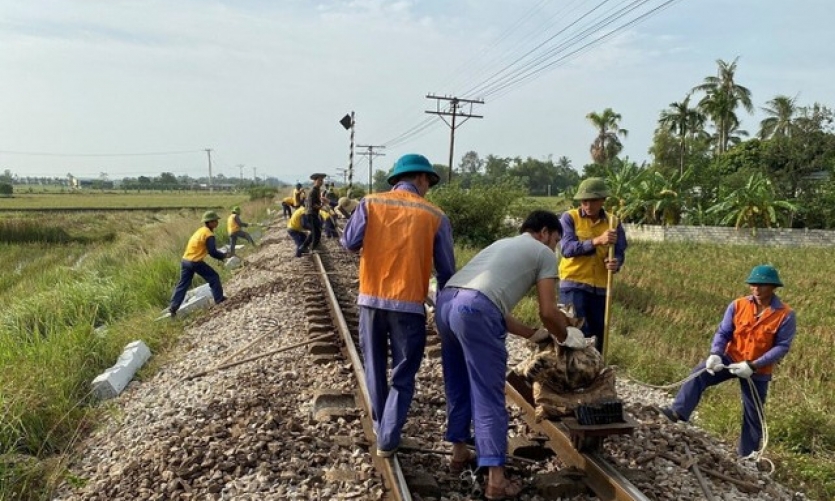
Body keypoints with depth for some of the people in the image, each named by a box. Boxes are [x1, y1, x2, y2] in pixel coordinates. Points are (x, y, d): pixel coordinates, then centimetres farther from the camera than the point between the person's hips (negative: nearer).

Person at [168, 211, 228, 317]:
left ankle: (173, 307, 7)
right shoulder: (209, 235, -11)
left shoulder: (200, 231, 17)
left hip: (185, 260, 8)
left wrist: (220, 254, 19)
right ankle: (219, 299, 14)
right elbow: (212, 252, -15)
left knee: (183, 284, 10)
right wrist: (223, 256, 0)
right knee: (214, 277, 9)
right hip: (196, 262, -8)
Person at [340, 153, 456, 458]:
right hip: (409, 303, -2)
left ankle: (380, 427, 36)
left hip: (371, 299, 2)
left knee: (375, 369, 20)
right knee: (403, 375, 11)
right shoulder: (435, 216, 0)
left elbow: (349, 243, -5)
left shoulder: (371, 203, 2)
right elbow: (446, 269, 2)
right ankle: (387, 440, 11)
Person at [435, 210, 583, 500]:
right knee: (489, 397, 1)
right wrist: (565, 338, 30)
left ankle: (459, 452, 39)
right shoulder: (544, 253, 14)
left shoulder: (502, 244, 36)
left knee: (458, 386, 24)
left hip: (446, 302, 8)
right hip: (475, 310, -8)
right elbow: (548, 312, 9)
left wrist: (532, 334, 42)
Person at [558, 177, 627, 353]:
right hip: (574, 284, -4)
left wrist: (616, 263, -21)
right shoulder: (569, 217, -5)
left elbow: (620, 253, 3)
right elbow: (566, 248, -17)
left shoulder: (613, 222, 5)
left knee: (600, 333, 12)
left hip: (601, 287, 4)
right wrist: (597, 241, -29)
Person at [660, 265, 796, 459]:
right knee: (699, 374, -24)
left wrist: (753, 365, -24)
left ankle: (748, 453, 28)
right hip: (731, 359, 1)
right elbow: (723, 332, -6)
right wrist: (715, 354, -24)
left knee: (753, 413, 12)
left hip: (758, 370, -1)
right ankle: (678, 412, -30)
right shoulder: (738, 305, -9)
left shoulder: (786, 315, -15)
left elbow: (782, 347, -15)